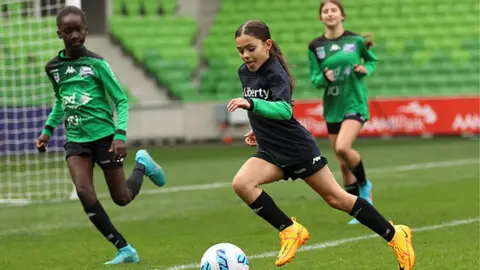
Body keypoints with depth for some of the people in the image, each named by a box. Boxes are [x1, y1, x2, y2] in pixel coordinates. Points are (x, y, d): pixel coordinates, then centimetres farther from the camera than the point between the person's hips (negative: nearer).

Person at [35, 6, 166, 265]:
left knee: (122, 198, 3)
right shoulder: (53, 67, 4)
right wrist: (48, 129, 14)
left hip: (103, 135, -3)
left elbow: (121, 99, -7)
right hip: (76, 139, 3)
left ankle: (142, 165, 37)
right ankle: (125, 250, -10)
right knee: (84, 192, -19)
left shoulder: (96, 63, -10)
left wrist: (120, 134, -19)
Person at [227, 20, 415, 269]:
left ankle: (395, 235, 17)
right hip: (270, 152, 7)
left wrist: (251, 104, -50)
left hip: (297, 148, -7)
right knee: (241, 184, -20)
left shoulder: (275, 73, -20)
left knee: (336, 198, 2)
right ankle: (290, 230, -8)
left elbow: (284, 110, -38)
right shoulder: (244, 73, 3)